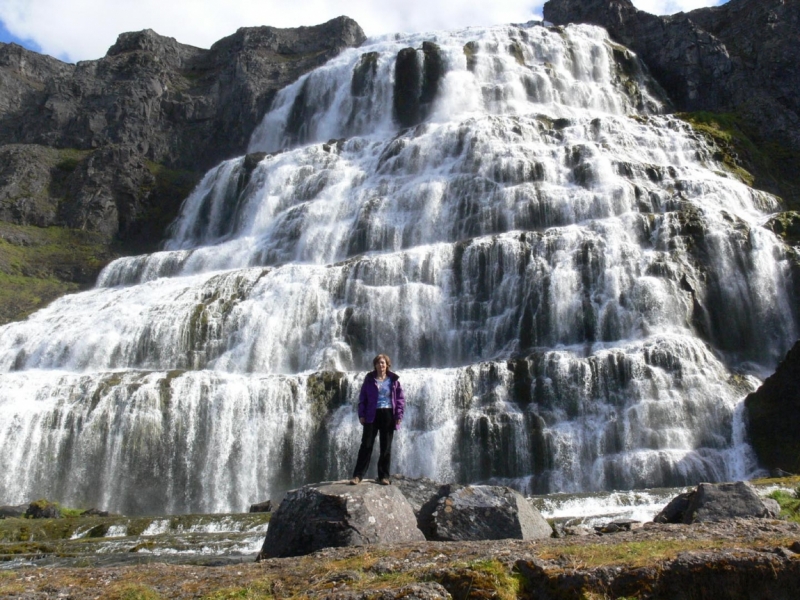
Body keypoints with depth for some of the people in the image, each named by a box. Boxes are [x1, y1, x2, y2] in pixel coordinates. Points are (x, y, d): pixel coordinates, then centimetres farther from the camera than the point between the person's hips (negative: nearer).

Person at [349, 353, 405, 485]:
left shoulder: (394, 379, 3)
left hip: (388, 415, 0)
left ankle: (384, 476, 14)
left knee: (386, 447, 6)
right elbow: (362, 397, 6)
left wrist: (399, 415, -6)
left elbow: (400, 398, 3)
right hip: (372, 415, 0)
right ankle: (358, 475, 2)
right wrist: (361, 414, -2)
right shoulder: (369, 379, 5)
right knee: (366, 446, -1)